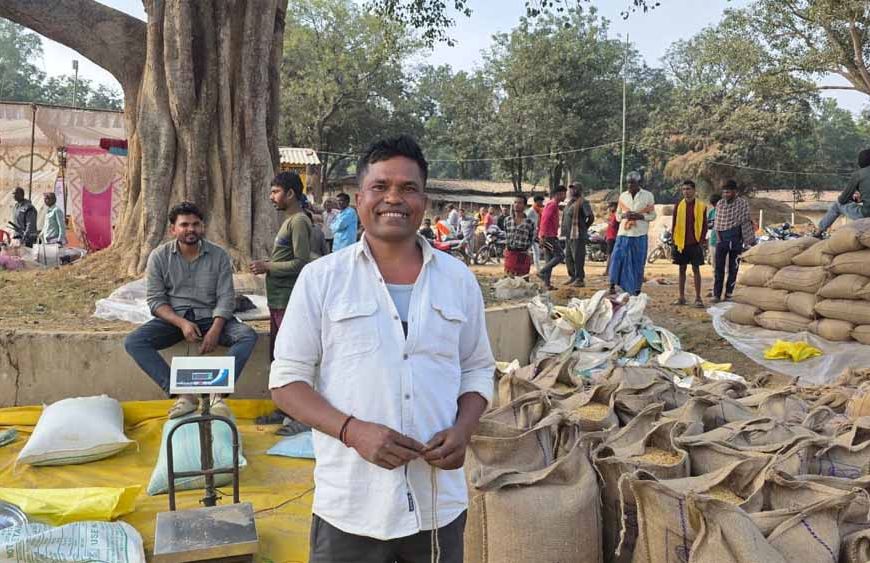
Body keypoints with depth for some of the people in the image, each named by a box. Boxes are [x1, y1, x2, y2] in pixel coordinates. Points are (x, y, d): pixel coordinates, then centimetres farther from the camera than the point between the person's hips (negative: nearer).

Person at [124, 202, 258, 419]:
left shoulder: (219, 255, 0)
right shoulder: (159, 256, 0)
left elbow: (226, 298, -5)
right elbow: (155, 300, -3)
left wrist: (215, 330, -22)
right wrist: (181, 323, -20)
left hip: (209, 317, 0)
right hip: (173, 318, 1)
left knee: (248, 335, -27)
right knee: (133, 342, -25)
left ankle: (217, 392, -32)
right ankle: (183, 394, -29)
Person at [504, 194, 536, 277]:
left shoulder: (529, 222, -2)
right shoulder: (507, 220, 7)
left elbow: (532, 239, 7)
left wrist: (527, 249, 0)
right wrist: (507, 247, 10)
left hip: (523, 255, -2)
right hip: (509, 254, 2)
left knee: (522, 278, 1)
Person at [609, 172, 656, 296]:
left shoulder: (648, 196, 3)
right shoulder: (623, 196, 10)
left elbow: (652, 215, 3)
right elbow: (617, 214, 15)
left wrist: (639, 216, -14)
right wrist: (624, 215, -8)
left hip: (640, 235, -2)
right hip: (624, 233, 2)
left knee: (638, 262, 2)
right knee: (617, 257, -12)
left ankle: (637, 290, 9)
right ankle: (613, 284, -5)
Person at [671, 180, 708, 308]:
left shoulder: (701, 206, 1)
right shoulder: (678, 206, 3)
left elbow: (704, 225, 4)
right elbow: (674, 224, 6)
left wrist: (702, 240, -4)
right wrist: (674, 241, 0)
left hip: (695, 243, -1)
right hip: (680, 243, 2)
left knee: (696, 270, -1)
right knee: (682, 269, 8)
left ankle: (698, 298, 4)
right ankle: (682, 297, 14)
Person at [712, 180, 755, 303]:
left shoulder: (742, 203, -4)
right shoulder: (720, 204, 4)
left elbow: (746, 221, -2)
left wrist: (751, 240, -3)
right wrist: (718, 235, -2)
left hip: (736, 239, -2)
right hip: (721, 239, 2)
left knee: (733, 268, 5)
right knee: (719, 268, -2)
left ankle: (729, 294, 12)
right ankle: (716, 294, -1)